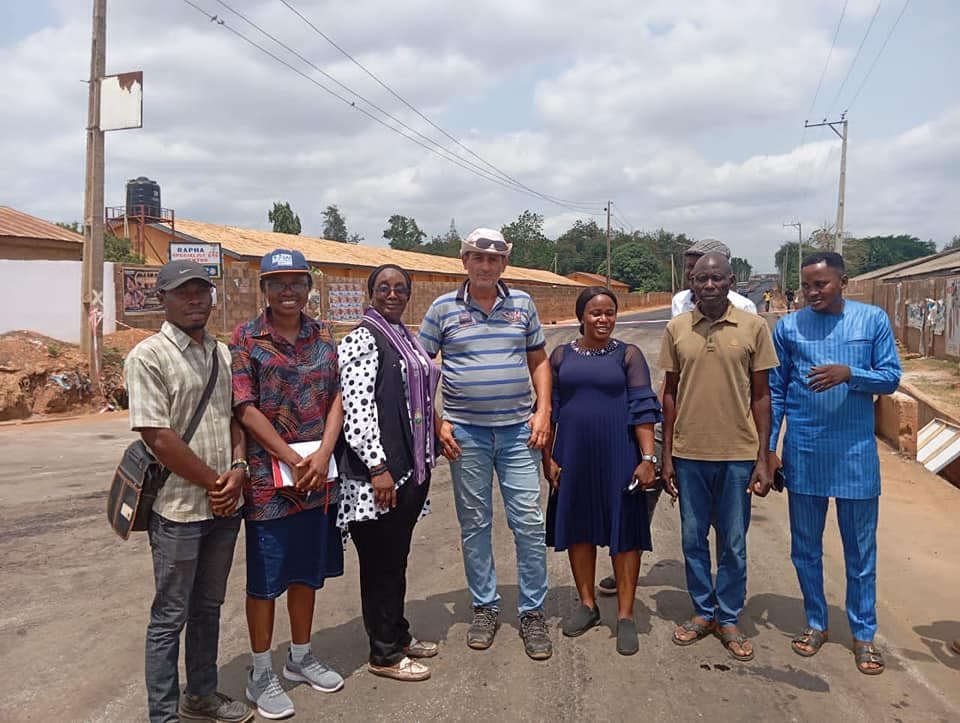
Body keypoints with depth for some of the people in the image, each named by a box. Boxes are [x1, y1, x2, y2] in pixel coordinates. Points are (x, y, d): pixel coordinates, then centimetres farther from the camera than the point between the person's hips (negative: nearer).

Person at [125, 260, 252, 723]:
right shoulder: (148, 356, -11)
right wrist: (214, 482, -11)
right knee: (170, 616, 6)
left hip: (225, 506, 6)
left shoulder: (222, 353, 9)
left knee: (208, 606, 19)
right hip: (179, 509, -6)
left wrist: (237, 471, -5)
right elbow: (159, 439, -16)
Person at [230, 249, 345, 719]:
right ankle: (261, 674, 23)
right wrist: (293, 460, -16)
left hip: (319, 476, 4)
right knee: (265, 577, 7)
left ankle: (300, 657, 35)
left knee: (307, 570, 17)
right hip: (269, 478, -4)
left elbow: (337, 397, 2)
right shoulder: (246, 339, -5)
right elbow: (245, 408, -12)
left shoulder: (322, 337, 7)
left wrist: (322, 457, -12)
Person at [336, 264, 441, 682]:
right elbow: (356, 407, -19)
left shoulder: (406, 339, 14)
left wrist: (425, 458, 19)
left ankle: (398, 634, 33)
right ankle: (384, 654, 18)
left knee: (397, 555, 19)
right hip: (380, 471, -8)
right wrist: (378, 467, -22)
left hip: (411, 467, 8)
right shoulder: (363, 340, -11)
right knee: (381, 559, 4)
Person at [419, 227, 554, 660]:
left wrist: (542, 411, 0)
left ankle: (532, 613, 16)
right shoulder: (444, 308, 0)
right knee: (474, 524, 9)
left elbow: (539, 361, 12)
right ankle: (484, 608, 25)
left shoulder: (522, 304, 6)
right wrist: (436, 422, -4)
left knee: (529, 523, 1)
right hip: (465, 433, -1)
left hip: (518, 430, 1)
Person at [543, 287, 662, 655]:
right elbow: (549, 409, 8)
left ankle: (625, 615, 16)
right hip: (573, 456, 3)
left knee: (623, 531, 3)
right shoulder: (561, 355, 5)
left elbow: (642, 408, -5)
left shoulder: (628, 354, -1)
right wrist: (547, 457, 4)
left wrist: (648, 458, -12)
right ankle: (587, 604, 29)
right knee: (578, 528, 12)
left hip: (618, 457, -2)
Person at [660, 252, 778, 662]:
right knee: (693, 540, 12)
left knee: (733, 544, 9)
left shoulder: (753, 328, -3)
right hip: (689, 454, 2)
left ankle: (728, 620, 25)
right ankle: (703, 613, 29)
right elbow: (670, 394, 6)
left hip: (738, 455, -1)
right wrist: (666, 456, 4)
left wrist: (763, 459, -3)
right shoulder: (677, 329, 2)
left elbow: (761, 396, 0)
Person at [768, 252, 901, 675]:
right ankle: (816, 623, 30)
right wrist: (768, 449, 0)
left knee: (860, 549, 10)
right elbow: (775, 392, 3)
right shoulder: (788, 327, -1)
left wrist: (848, 374, -22)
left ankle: (863, 633, 25)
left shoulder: (873, 320, -3)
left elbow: (891, 378, -2)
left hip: (856, 453, -1)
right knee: (805, 547, 12)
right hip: (803, 453, 1)